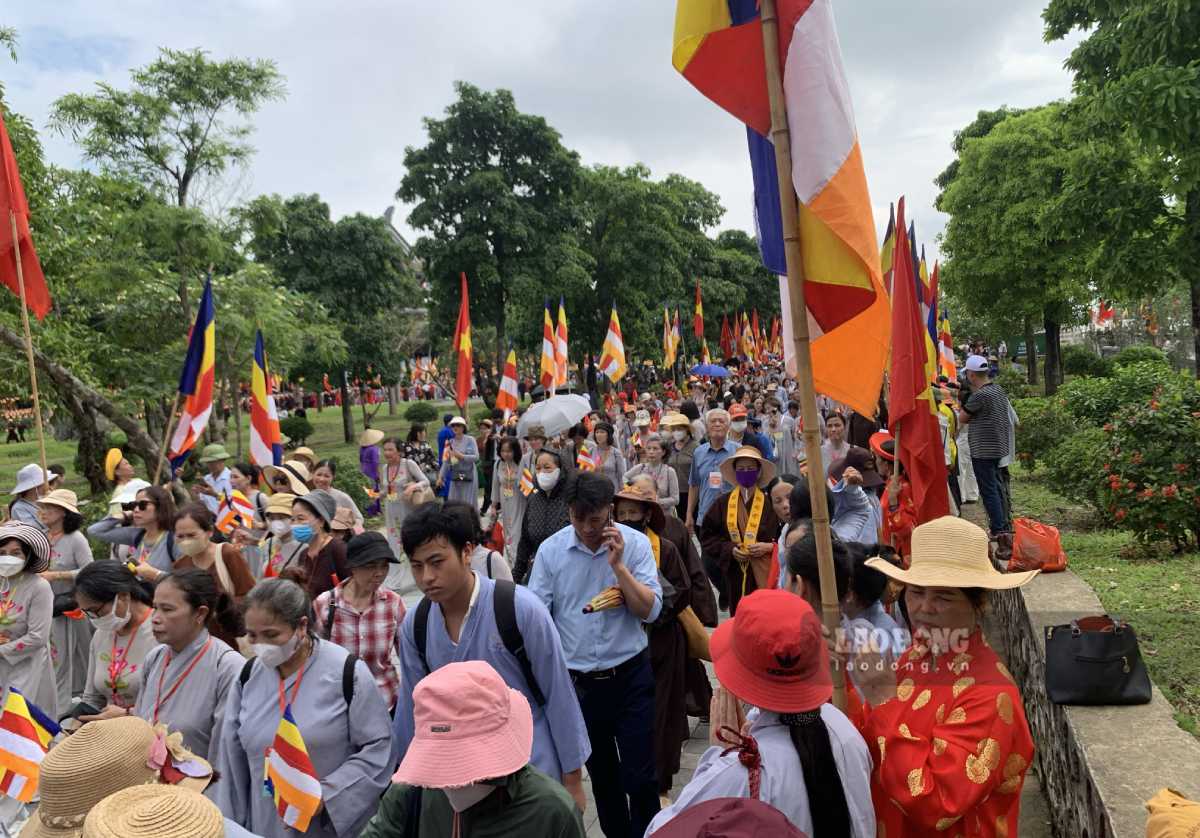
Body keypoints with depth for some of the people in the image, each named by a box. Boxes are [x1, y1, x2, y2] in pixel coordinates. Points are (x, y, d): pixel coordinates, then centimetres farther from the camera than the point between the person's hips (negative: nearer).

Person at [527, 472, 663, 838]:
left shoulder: (635, 543, -9)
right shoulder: (551, 550, -7)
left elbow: (651, 610, -13)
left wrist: (618, 564, -22)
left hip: (630, 676, -1)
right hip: (576, 680, 2)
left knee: (640, 777, 2)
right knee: (601, 776, 19)